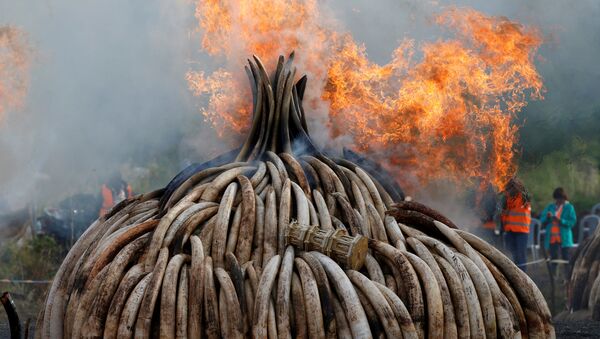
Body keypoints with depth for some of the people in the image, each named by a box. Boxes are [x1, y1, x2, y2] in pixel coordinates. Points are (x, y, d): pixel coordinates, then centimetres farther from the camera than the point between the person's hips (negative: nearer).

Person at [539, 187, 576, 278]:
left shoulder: (569, 207, 0)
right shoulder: (550, 207, 12)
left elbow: (572, 222, -9)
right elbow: (542, 220, 7)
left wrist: (560, 221, -22)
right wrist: (547, 217, -15)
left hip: (564, 238, -4)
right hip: (552, 237, 4)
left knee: (565, 257, -5)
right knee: (553, 257, 6)